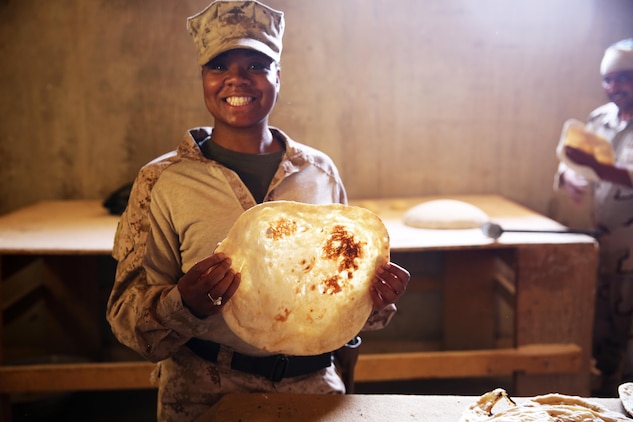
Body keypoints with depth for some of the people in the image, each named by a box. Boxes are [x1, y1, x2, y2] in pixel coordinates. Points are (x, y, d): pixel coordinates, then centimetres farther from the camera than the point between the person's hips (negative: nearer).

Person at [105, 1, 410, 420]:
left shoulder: (320, 172, 4)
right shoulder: (161, 182, -3)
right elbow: (126, 314, -2)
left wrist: (375, 295, -4)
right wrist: (183, 304, -22)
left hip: (314, 384, 2)